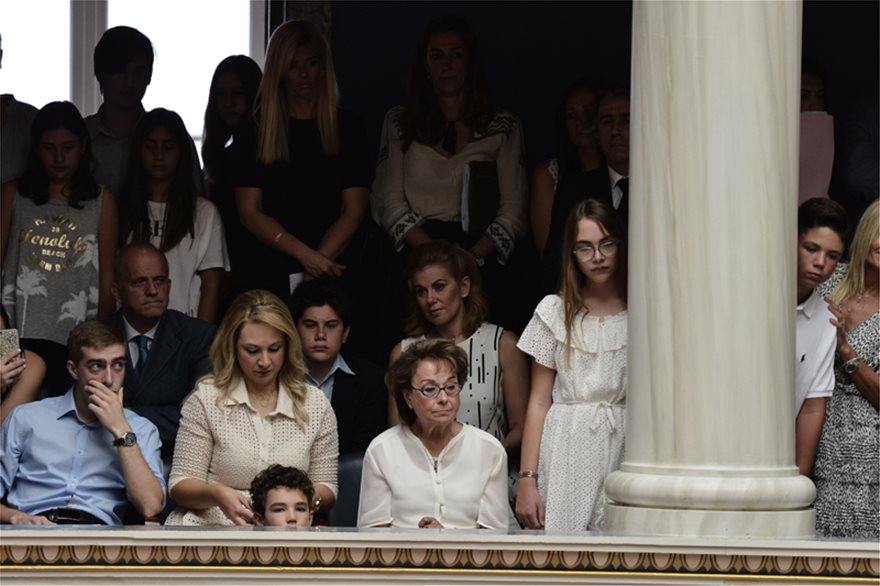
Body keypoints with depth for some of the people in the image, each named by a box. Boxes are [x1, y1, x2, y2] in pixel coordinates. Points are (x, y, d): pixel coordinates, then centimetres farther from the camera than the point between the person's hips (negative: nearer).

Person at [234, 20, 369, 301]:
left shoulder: (346, 128, 9)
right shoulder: (257, 130, 7)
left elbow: (354, 210, 2)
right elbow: (249, 212, 1)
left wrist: (318, 262, -11)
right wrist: (306, 255, -11)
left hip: (331, 269, 0)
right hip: (270, 271, 0)